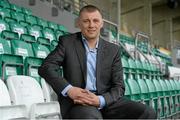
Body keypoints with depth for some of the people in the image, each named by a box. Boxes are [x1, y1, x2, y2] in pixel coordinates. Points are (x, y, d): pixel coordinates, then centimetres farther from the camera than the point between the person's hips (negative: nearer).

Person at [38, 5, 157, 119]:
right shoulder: (67, 42, 7)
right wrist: (68, 89, -19)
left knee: (148, 113, -18)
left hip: (106, 100, 4)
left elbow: (119, 87, 7)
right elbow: (46, 67, -3)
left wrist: (100, 100, -15)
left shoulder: (113, 50, 12)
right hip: (78, 101, -4)